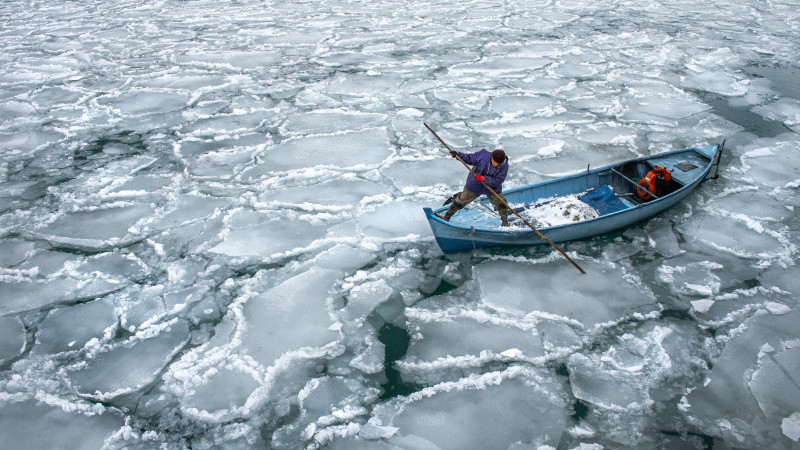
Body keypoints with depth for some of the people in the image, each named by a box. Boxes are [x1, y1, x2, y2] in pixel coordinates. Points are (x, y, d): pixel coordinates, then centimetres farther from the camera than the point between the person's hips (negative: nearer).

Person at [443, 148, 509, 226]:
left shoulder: (504, 166, -23)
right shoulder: (483, 155, -22)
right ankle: (446, 217, 26)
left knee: (501, 204, -3)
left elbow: (497, 182, -26)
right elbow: (470, 158, -4)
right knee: (460, 201, 8)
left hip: (492, 188, 1)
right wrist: (458, 155, -13)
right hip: (474, 186, 0)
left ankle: (505, 223, 21)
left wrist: (484, 179, -37)